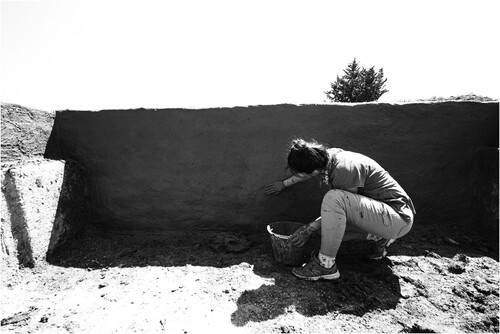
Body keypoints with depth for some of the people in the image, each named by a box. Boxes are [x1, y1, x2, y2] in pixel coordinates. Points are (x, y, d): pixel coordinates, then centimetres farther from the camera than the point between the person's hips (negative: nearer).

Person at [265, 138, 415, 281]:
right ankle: (379, 238, 15)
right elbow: (308, 170, 17)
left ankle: (325, 265, -17)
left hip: (400, 218, -9)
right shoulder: (330, 155, -3)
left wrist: (309, 229, -12)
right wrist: (284, 183, 29)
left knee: (333, 198, -30)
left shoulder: (345, 170, -29)